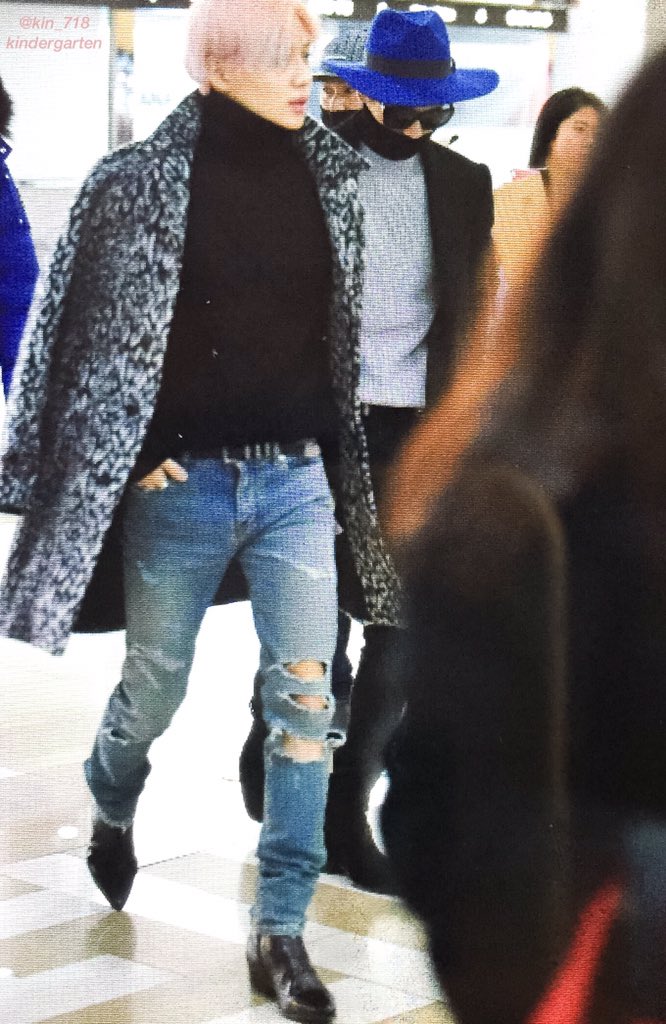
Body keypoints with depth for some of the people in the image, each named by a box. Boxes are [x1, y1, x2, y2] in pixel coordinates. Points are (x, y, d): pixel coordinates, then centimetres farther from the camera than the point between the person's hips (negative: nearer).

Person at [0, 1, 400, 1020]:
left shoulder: (333, 173, 3)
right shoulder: (142, 180, -8)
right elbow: (91, 336, -4)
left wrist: (343, 459, 14)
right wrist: (134, 467, -6)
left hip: (297, 477, 3)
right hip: (182, 482, -3)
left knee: (307, 700, -1)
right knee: (155, 686, 12)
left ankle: (281, 930, 9)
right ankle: (112, 814, 45)